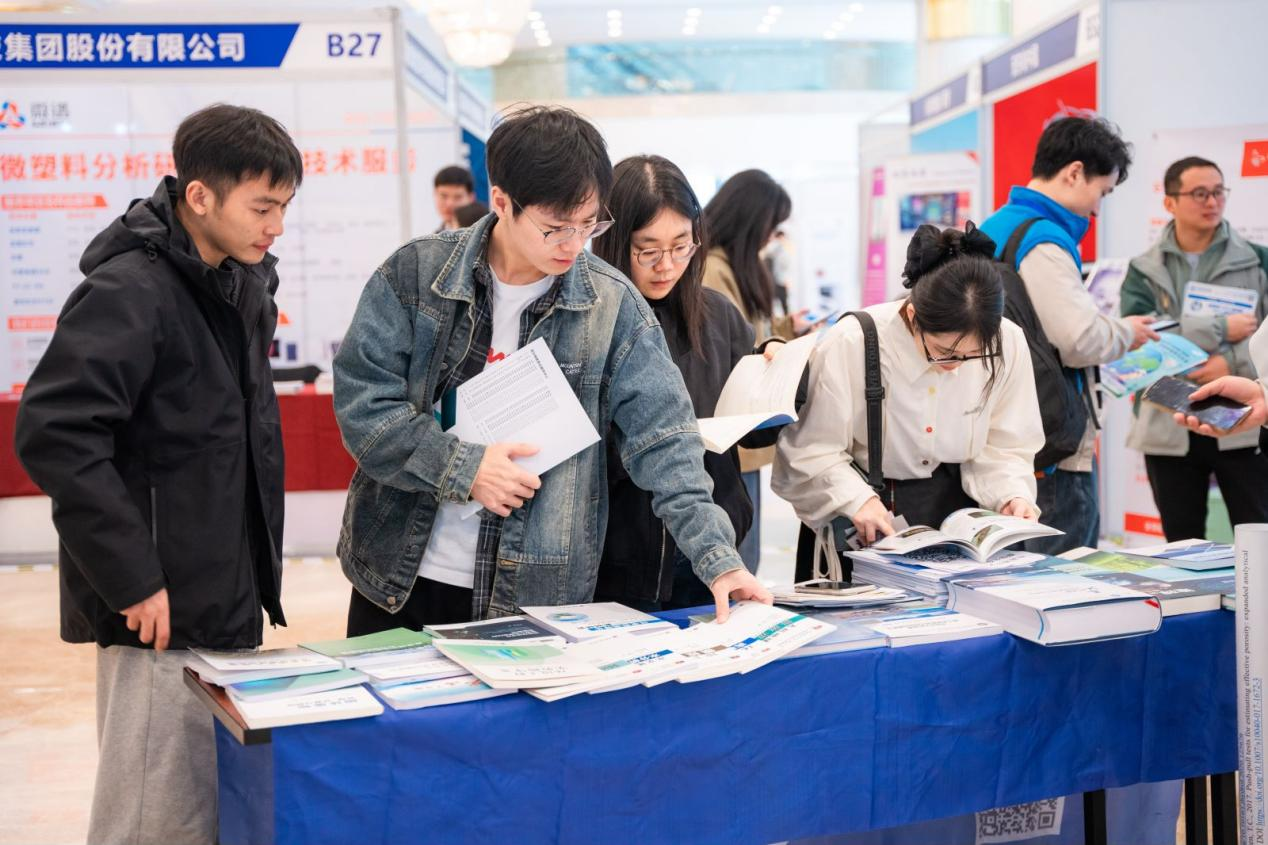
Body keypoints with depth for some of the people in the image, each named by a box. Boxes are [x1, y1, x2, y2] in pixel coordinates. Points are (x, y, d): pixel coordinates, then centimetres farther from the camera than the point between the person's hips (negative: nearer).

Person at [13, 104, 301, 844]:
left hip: (229, 603, 9)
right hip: (163, 613, -8)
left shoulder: (243, 284, 10)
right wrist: (131, 579, -22)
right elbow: (53, 434, -25)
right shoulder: (129, 292, -17)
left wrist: (259, 567, 15)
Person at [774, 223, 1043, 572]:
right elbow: (810, 450, -13)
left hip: (952, 506, 2)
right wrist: (856, 499, -27)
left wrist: (1011, 494, -16)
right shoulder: (851, 344, -19)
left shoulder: (1009, 344, -10)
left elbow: (1004, 446, 2)